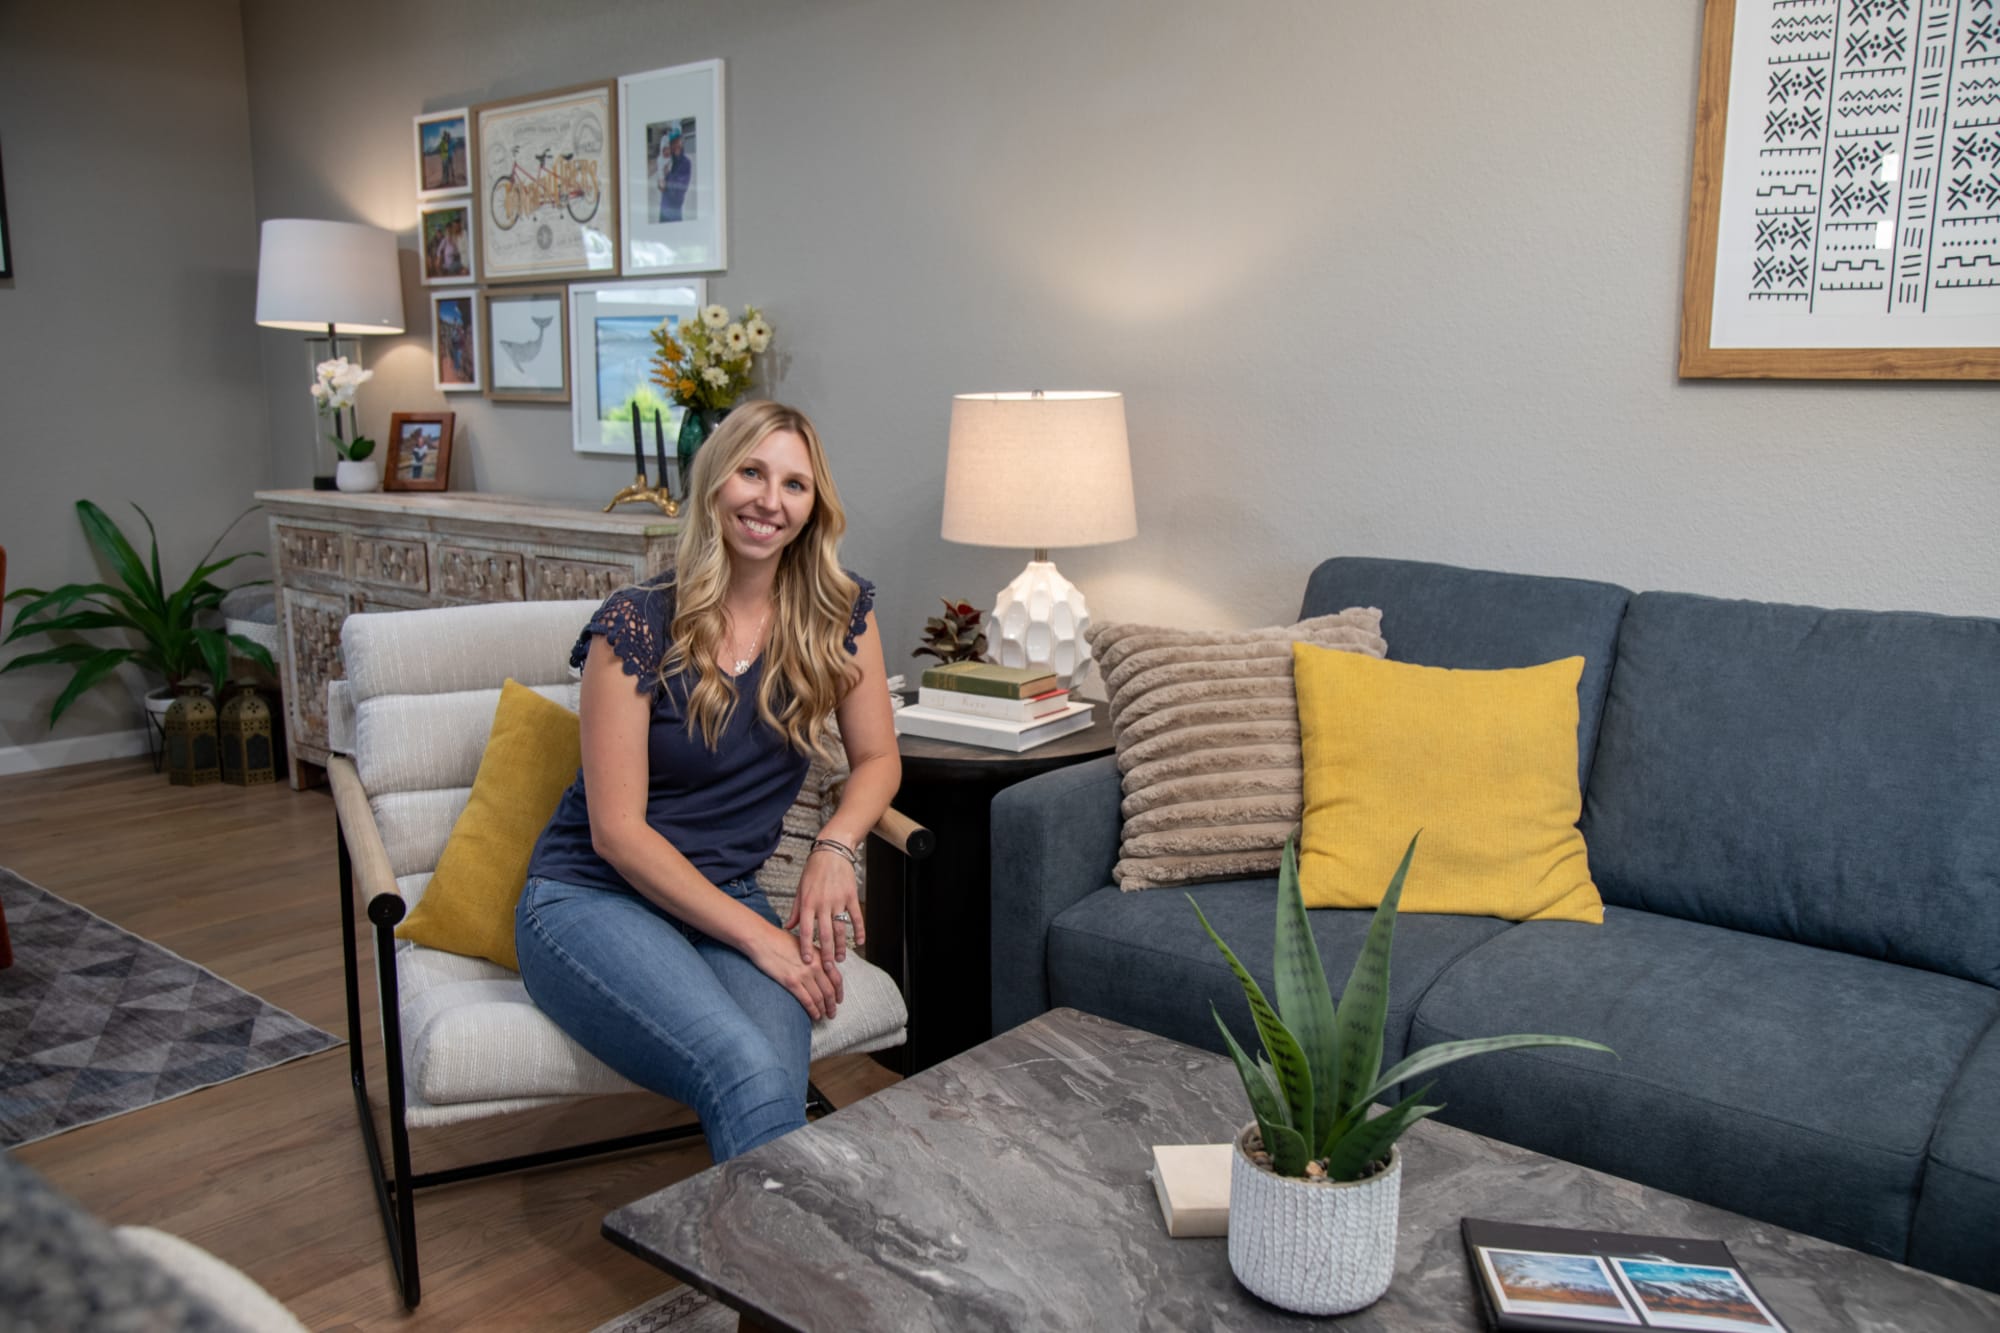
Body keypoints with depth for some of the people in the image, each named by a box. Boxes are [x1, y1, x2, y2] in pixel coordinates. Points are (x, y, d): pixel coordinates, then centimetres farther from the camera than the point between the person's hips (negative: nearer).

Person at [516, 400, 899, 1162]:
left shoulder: (840, 614, 2)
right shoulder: (637, 626, -11)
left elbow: (876, 759, 12)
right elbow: (616, 830, -11)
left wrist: (834, 848, -10)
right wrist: (756, 936, -16)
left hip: (727, 898, 4)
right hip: (593, 899, -3)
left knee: (776, 1072, -31)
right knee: (745, 1072, -33)